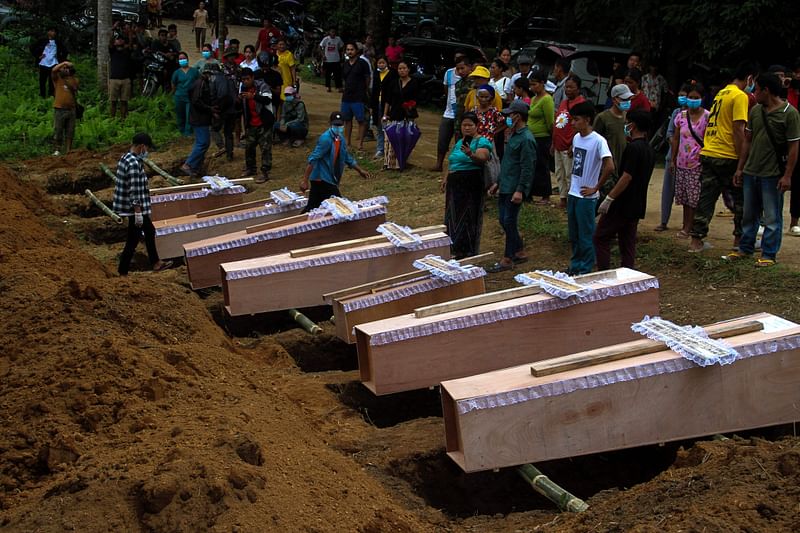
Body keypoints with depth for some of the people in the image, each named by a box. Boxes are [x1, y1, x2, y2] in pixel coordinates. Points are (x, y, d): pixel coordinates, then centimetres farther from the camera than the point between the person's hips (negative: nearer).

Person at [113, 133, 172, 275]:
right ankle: (122, 273, 7)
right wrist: (138, 213, -21)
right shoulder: (134, 164, -24)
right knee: (133, 240, 0)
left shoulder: (125, 158, 7)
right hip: (134, 209, -10)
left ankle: (155, 263, 35)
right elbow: (134, 192, -25)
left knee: (150, 231, 22)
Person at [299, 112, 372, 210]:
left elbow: (347, 158, 29)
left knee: (312, 207, 10)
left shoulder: (340, 139, 12)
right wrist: (305, 180, -26)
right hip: (322, 179, -8)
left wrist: (360, 170, 30)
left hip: (329, 180, 8)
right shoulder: (326, 138, -16)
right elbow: (313, 159, -21)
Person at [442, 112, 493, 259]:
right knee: (454, 218, 9)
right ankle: (457, 250, 17)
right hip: (455, 185, 8)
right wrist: (446, 178, 17)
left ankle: (469, 252, 2)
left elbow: (482, 158, -26)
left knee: (469, 218, -4)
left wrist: (471, 154, -44)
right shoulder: (460, 142, 18)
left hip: (471, 186, -8)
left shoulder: (482, 142, -8)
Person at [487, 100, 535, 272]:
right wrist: (498, 182, 24)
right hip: (505, 186, 10)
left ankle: (507, 259, 3)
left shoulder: (526, 139, -16)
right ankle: (519, 253, 25)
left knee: (509, 221, -5)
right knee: (503, 219, 13)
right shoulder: (514, 136, 15)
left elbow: (527, 168, -21)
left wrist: (520, 190, -25)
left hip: (514, 189, -10)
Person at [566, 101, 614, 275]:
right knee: (573, 234, 15)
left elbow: (610, 166, -24)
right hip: (573, 193, 8)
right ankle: (575, 266, 27)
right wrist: (571, 180, 13)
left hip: (586, 197, -7)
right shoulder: (576, 138, 7)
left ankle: (586, 270, 11)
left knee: (586, 235, 2)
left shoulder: (598, 141, -17)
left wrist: (596, 188, -18)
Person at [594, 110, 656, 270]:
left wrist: (609, 198, -19)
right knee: (628, 243, 12)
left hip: (621, 205, -9)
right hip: (637, 206, 9)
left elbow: (626, 177, -22)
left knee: (600, 238, 0)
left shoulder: (633, 148, -18)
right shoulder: (650, 150, 11)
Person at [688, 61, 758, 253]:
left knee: (705, 199, 8)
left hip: (707, 154, 7)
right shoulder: (740, 97, -10)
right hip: (727, 157, -7)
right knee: (740, 200, 8)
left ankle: (696, 241, 5)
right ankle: (740, 239, 15)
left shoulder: (721, 93, 16)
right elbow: (738, 131, -16)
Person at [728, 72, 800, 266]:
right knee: (749, 214, 16)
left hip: (773, 175, -6)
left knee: (772, 218, 2)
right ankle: (746, 249, 27)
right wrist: (740, 167, 12)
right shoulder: (755, 111, 8)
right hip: (751, 172, 6)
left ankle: (769, 254, 9)